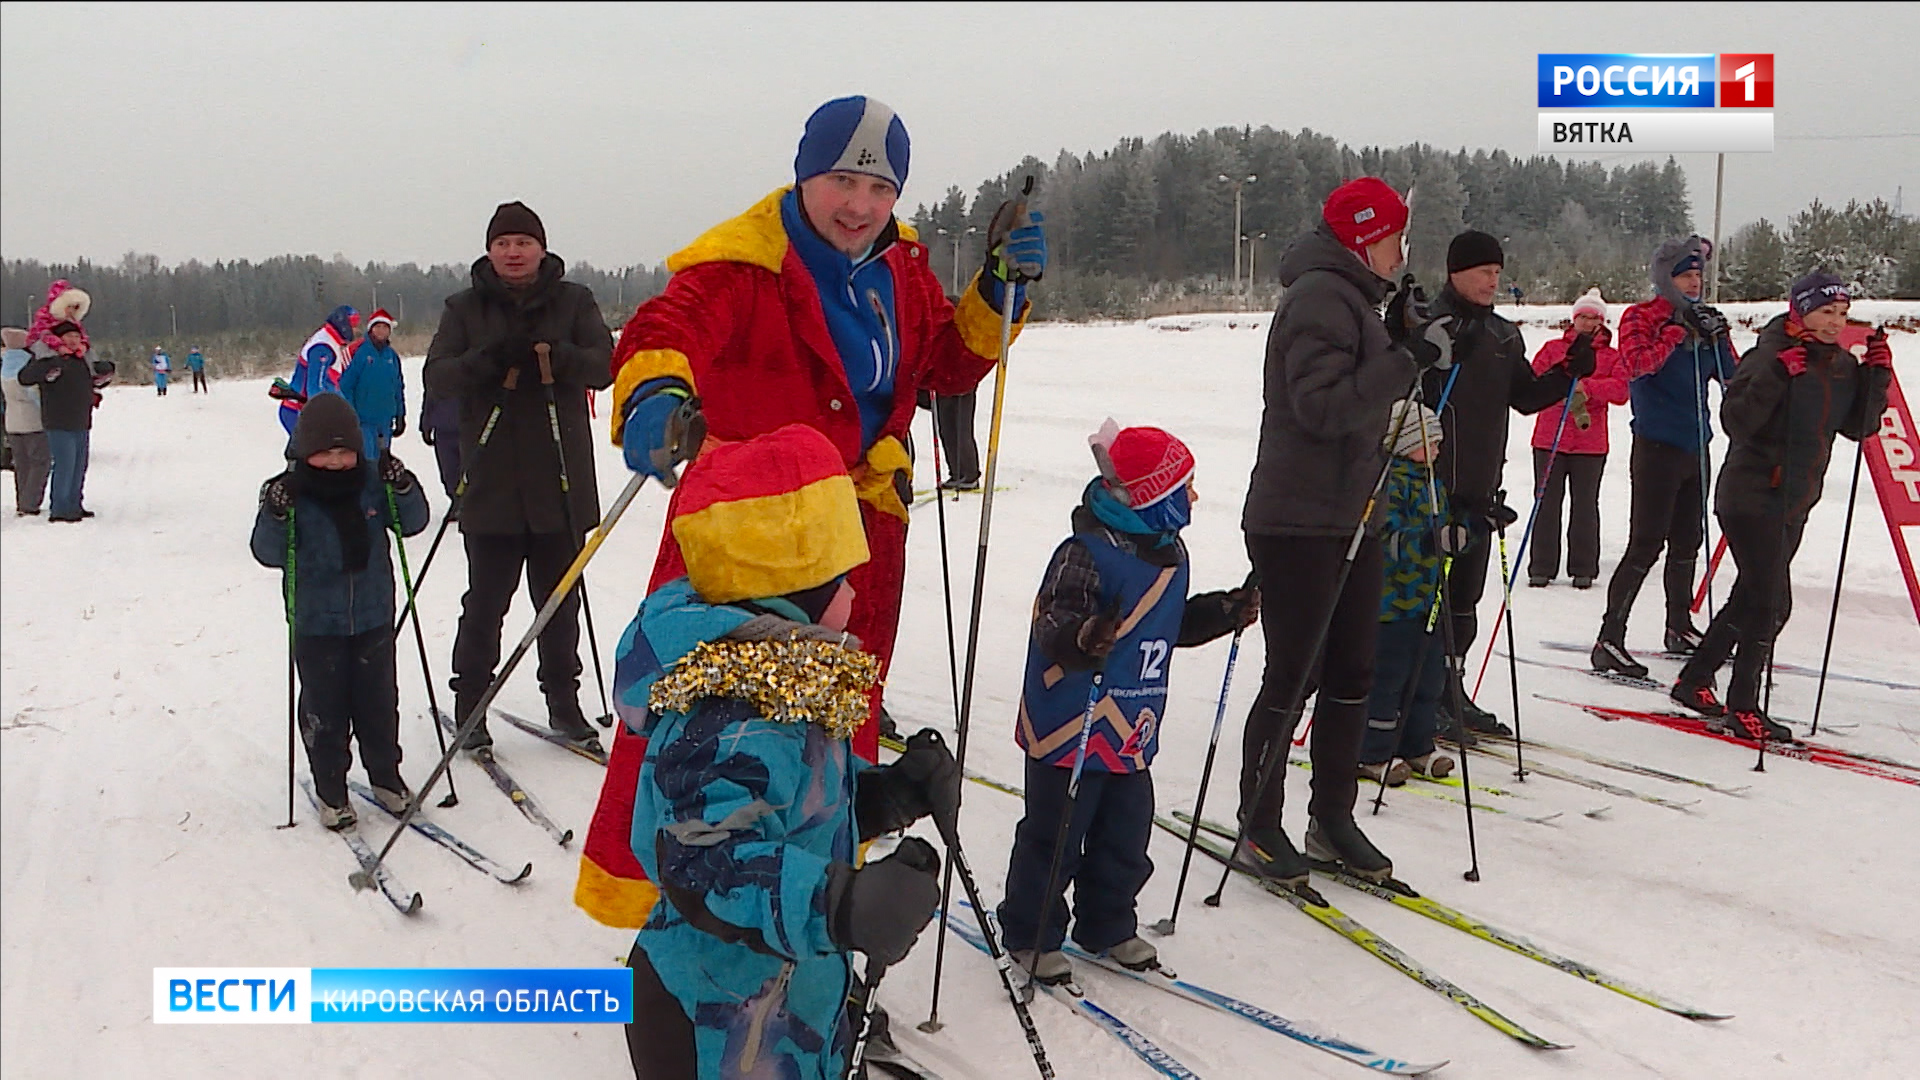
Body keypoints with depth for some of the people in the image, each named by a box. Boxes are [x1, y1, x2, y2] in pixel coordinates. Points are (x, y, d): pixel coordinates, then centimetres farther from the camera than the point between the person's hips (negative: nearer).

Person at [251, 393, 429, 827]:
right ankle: (330, 788, 21)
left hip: (373, 617, 2)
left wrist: (403, 489, -15)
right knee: (324, 710, 6)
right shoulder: (288, 491, -10)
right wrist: (275, 515, -30)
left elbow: (412, 523, 3)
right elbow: (269, 554, -12)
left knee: (379, 701, 13)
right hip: (315, 625, -2)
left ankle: (385, 773, 30)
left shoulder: (373, 480, -2)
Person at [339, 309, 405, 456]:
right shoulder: (358, 352, -7)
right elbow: (345, 385, -9)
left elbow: (399, 388, 16)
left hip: (385, 420, 6)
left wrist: (400, 416, 16)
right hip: (363, 420, -6)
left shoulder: (392, 356, 10)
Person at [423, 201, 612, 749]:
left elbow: (603, 363, -5)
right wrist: (486, 361, -23)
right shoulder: (465, 308, 6)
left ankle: (563, 703, 23)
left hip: (560, 482, 1)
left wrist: (550, 356, -24)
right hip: (491, 483, -1)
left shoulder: (574, 301, 6)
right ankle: (470, 707, 15)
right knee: (485, 603, 1)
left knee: (560, 601, 10)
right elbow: (436, 374, -4)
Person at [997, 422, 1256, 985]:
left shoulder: (1170, 553, 8)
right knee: (1054, 838, 4)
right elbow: (1051, 629, -28)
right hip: (1068, 732, -8)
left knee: (1126, 838, 16)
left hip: (1133, 736, 8)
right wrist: (1082, 641, -48)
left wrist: (1225, 612, 12)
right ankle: (1031, 934, 21)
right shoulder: (1086, 554, -22)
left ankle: (1108, 927, 35)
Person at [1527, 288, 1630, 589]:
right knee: (1547, 503, 1)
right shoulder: (1553, 349, 11)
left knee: (1585, 505, 3)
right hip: (1549, 439, 0)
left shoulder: (1612, 357, 9)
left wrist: (1586, 386, -20)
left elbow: (1620, 389, -7)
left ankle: (1583, 569, 12)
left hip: (1590, 443, 0)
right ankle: (1541, 567, 8)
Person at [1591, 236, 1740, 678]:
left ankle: (1680, 628, 32)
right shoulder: (1641, 317, -5)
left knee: (1687, 542, 17)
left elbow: (1733, 377, 11)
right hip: (1658, 446, -7)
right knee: (1646, 544, -13)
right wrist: (1678, 331, -24)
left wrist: (1718, 339, -6)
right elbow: (1637, 363, -24)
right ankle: (1609, 642, -13)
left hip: (1695, 446, 7)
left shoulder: (1703, 319, 13)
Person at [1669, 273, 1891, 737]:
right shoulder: (1771, 354, -13)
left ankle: (1694, 681, 28)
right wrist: (1777, 374, -31)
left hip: (1794, 503, 8)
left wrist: (1876, 375, -2)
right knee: (1770, 603, -9)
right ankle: (1743, 708, 1)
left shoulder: (1842, 365, 8)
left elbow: (1858, 426, 8)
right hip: (1752, 495, -8)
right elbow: (1736, 421, -22)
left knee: (1751, 598, 15)